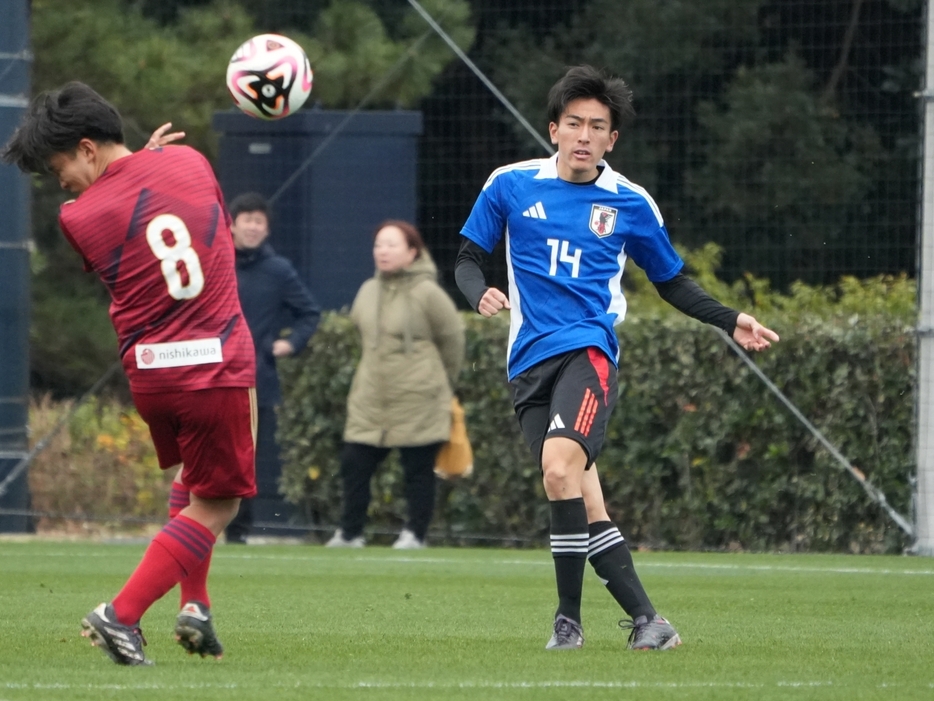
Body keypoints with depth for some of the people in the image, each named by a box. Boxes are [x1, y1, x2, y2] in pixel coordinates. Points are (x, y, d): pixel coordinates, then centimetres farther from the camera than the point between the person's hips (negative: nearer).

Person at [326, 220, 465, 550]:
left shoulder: (427, 294, -10)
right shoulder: (368, 291, 7)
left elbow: (452, 338, -1)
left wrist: (443, 381, 9)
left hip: (417, 402, -5)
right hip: (370, 400, 6)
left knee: (418, 470, 2)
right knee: (354, 464, 1)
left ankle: (416, 533, 11)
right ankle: (350, 532, 9)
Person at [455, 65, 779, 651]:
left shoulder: (631, 204, 8)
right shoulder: (511, 185, 7)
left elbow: (672, 281, 20)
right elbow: (469, 258, 14)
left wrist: (729, 322, 8)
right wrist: (481, 294, -8)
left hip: (588, 349, -2)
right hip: (529, 361, 2)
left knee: (560, 464, -27)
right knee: (585, 505, -6)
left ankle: (569, 619, -19)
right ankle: (646, 620, -1)